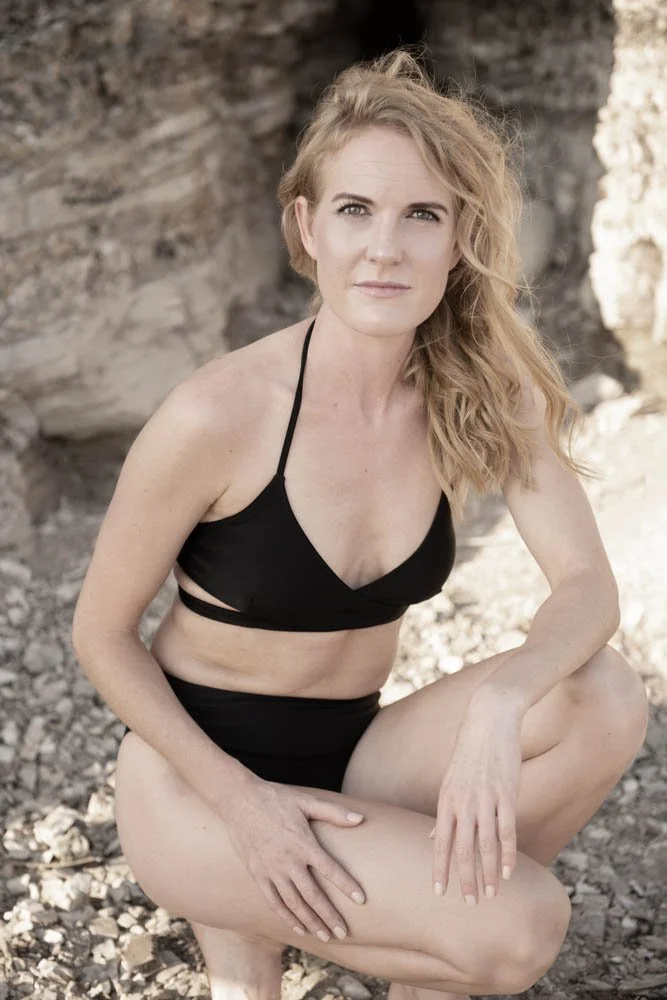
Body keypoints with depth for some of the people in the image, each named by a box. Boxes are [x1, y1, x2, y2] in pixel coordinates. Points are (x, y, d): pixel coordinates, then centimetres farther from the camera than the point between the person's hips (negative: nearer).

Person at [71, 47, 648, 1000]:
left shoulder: (481, 394, -9)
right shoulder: (218, 415, -22)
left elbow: (590, 584, -15)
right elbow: (102, 636, -12)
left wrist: (499, 700, -35)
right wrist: (244, 801, -18)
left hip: (351, 757, 5)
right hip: (199, 778, -5)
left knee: (606, 699, -20)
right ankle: (247, 923, 3)